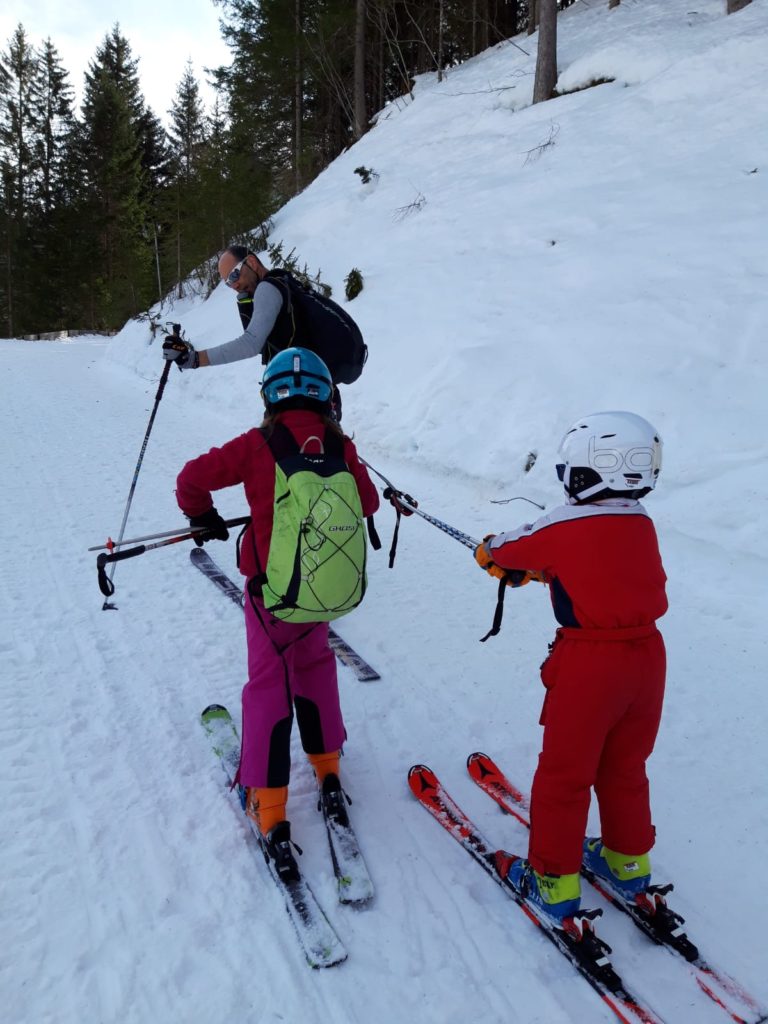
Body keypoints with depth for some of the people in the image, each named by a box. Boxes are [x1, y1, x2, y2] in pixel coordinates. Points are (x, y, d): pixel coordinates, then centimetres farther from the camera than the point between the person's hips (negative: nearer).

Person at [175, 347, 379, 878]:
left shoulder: (258, 444, -13)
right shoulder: (340, 445, -5)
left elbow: (194, 477, -13)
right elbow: (368, 503, 6)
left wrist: (203, 516, 6)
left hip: (271, 586, -3)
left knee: (270, 685, 7)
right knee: (315, 665, 25)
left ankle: (270, 811, 8)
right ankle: (327, 769, 37)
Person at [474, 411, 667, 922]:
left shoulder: (564, 528, -17)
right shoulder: (642, 525, 1)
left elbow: (509, 549, 0)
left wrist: (490, 552, 23)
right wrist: (529, 567, 23)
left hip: (590, 663, -6)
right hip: (648, 654, 6)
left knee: (564, 773, 10)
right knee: (625, 766, 24)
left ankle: (554, 879, 23)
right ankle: (628, 861, 40)